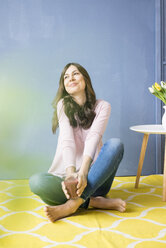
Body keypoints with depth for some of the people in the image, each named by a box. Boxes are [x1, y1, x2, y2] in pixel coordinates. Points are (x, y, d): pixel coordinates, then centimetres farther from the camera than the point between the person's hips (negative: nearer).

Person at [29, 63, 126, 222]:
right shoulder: (63, 105, 3)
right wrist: (70, 174, -31)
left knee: (116, 144, -28)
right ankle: (98, 202, -27)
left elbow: (93, 138, -15)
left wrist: (83, 172, -32)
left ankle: (73, 204, -35)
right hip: (68, 174, 0)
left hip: (93, 177, 0)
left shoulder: (102, 106, 2)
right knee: (36, 181, -29)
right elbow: (67, 140, -13)